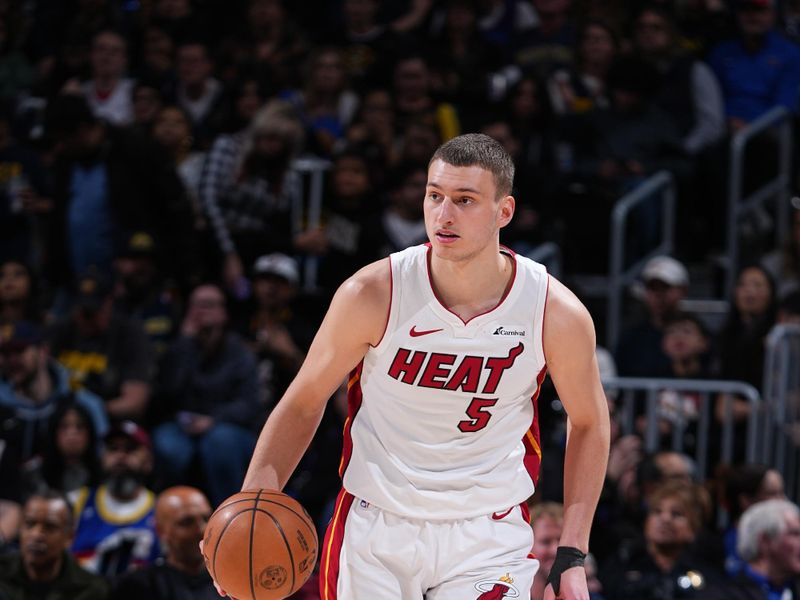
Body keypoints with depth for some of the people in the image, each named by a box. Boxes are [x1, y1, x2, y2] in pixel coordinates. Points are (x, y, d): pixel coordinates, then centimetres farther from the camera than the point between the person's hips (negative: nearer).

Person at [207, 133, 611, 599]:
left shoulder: (556, 313, -12)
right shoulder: (372, 295, -13)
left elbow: (589, 422, 6)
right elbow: (304, 402, 0)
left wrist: (572, 556, 1)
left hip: (488, 537, -1)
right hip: (374, 526, 1)